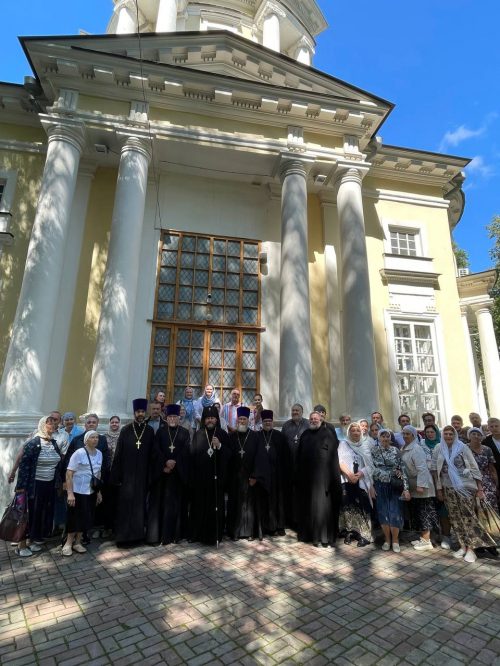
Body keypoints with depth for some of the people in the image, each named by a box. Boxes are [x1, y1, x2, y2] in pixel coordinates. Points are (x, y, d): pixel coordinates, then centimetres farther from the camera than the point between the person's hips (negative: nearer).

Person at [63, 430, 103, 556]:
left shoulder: (99, 454, 1)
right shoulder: (79, 453, -16)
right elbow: (69, 473, -17)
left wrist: (99, 492, 11)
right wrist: (70, 493, -22)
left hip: (91, 492, 6)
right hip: (77, 491, -5)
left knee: (86, 518, 12)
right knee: (75, 518, 5)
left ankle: (77, 542, 29)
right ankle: (68, 543, 25)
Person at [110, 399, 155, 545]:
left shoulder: (150, 431, 1)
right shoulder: (125, 430, -2)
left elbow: (152, 455, 3)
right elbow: (118, 454, -2)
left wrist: (150, 475, 0)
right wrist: (116, 476, -5)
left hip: (142, 475, 1)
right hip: (126, 474, -1)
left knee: (139, 504, 9)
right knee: (125, 504, 3)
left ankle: (137, 533, 23)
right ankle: (123, 534, 17)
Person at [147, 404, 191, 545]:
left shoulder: (185, 433, 5)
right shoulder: (160, 432, 7)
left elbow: (186, 452, -4)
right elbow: (156, 451, -2)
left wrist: (173, 463, -14)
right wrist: (165, 463, -15)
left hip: (179, 473, 0)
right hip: (162, 472, 1)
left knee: (177, 503, 4)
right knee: (160, 502, 2)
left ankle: (176, 533, 13)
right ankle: (158, 534, 10)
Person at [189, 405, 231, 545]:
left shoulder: (222, 434, 2)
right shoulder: (198, 435, 4)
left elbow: (228, 455, -1)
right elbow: (193, 455, 3)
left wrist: (219, 446, -19)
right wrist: (192, 476, -1)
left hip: (217, 476, -1)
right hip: (200, 477, 1)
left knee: (216, 506, 2)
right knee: (199, 506, 5)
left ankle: (214, 535, 16)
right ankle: (198, 533, 22)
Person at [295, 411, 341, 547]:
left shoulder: (328, 433, -3)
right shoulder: (305, 435, 11)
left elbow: (333, 454, -7)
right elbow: (299, 455, 14)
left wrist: (332, 477, -13)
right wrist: (298, 474, 10)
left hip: (322, 475, -4)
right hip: (306, 476, 5)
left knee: (322, 505, -1)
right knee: (307, 505, 11)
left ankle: (325, 536, 11)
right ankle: (307, 533, 25)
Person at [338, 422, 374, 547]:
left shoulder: (365, 445, 10)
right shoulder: (343, 444, 6)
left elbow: (369, 465, 4)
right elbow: (340, 461, -3)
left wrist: (360, 474, -11)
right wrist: (349, 474, -17)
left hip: (362, 481, 1)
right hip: (347, 480, -1)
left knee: (362, 507, -7)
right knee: (348, 506, -3)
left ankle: (364, 534, 0)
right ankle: (350, 532, 9)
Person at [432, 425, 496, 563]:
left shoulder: (463, 447, -4)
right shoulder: (438, 450, 2)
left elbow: (474, 468, -2)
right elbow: (435, 469, 5)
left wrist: (480, 488, -4)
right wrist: (439, 488, 4)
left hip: (466, 486, -2)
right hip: (449, 488, 3)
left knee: (468, 516, -4)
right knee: (455, 518, 7)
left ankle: (471, 548, 6)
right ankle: (463, 546, 18)